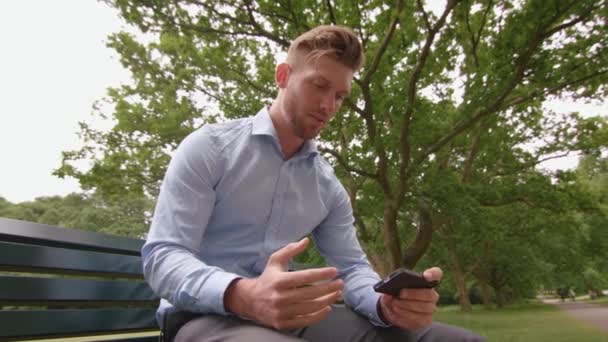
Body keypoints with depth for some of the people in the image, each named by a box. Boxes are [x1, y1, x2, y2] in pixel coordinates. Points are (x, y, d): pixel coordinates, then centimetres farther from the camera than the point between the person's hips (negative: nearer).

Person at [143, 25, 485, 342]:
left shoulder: (329, 187, 10)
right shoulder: (209, 147, -5)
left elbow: (351, 267, 8)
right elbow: (163, 255, -12)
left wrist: (387, 303, -18)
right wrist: (242, 296, -33)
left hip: (291, 314, 5)